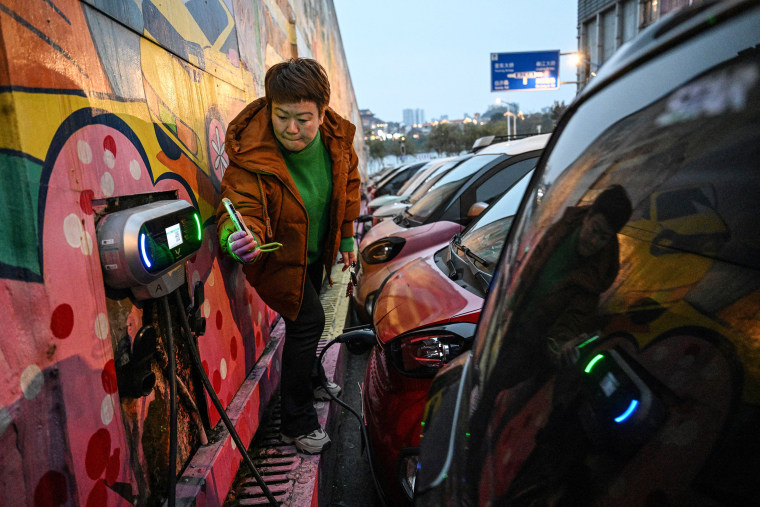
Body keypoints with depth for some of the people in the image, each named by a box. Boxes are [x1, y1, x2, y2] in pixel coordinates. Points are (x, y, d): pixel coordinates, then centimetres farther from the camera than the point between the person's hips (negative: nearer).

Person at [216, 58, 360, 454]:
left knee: (306, 320, 24)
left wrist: (347, 236, 5)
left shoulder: (336, 136, -17)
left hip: (316, 251, 6)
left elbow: (348, 181, 0)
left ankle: (310, 380, 52)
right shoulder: (251, 155, -34)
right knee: (307, 320, -12)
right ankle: (296, 423, 8)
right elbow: (242, 207, -39)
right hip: (278, 256, -6)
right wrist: (237, 239, -63)